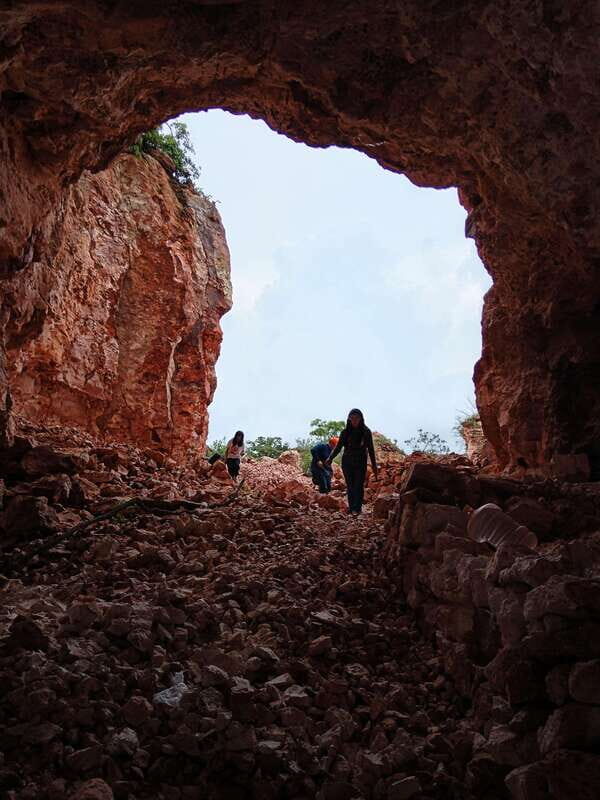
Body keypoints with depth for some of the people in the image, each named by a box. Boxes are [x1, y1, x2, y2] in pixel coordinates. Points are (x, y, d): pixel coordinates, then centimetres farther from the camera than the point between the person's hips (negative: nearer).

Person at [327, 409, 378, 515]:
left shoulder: (366, 432, -1)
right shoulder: (345, 432, 2)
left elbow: (370, 449, 3)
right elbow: (338, 446, 6)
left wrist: (374, 465, 2)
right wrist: (330, 458, -6)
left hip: (361, 463, -2)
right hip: (347, 463, 2)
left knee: (359, 485, -8)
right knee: (350, 486, 4)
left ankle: (357, 508, -5)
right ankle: (351, 507, 9)